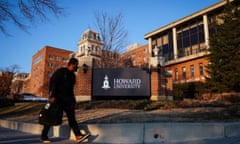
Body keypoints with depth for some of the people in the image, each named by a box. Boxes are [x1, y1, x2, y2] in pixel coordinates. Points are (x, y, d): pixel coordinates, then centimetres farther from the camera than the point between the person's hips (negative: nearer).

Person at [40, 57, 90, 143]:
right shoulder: (61, 72, -7)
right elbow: (53, 83, -15)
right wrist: (52, 96, -25)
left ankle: (78, 136, -14)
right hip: (57, 99, -6)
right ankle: (43, 136, 20)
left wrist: (72, 99, 16)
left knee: (71, 117, -6)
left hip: (68, 99, 6)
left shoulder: (72, 75, 15)